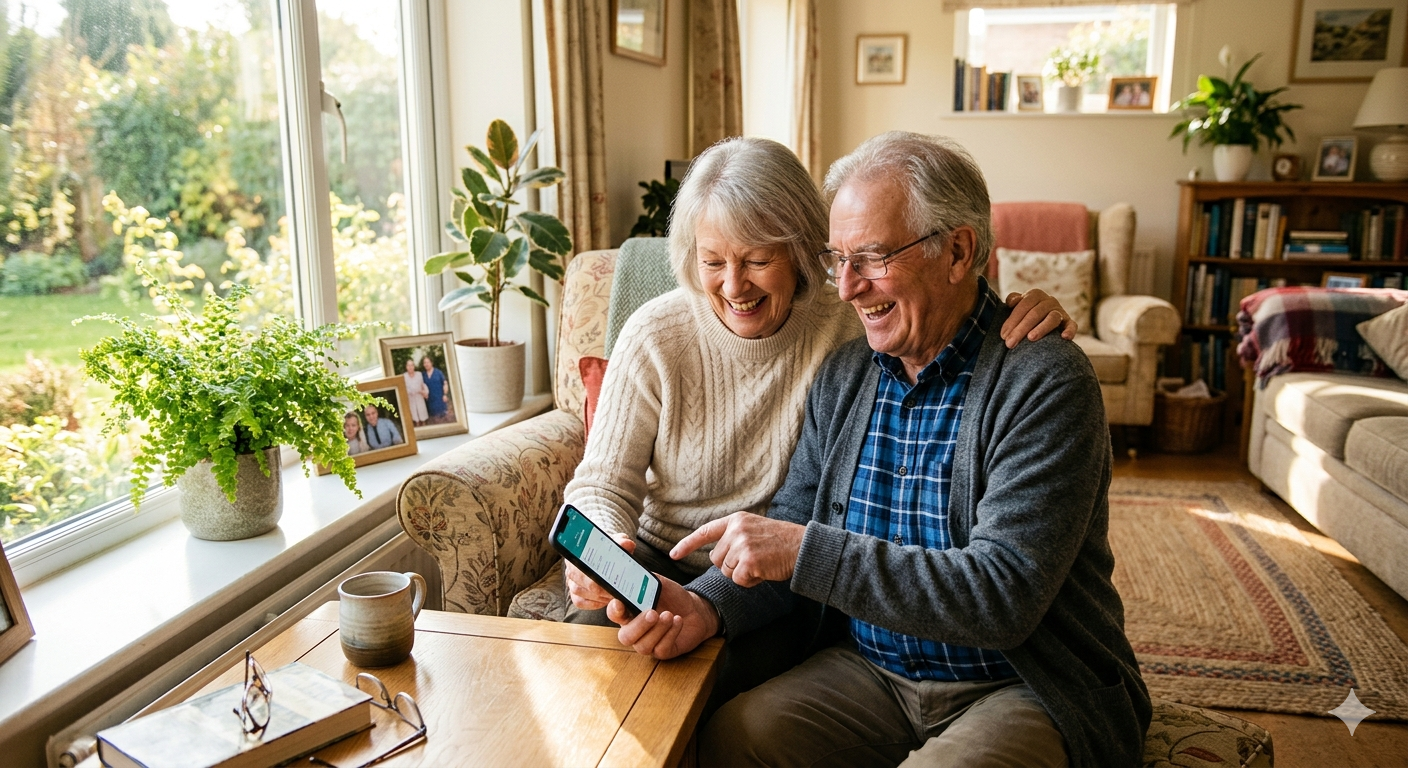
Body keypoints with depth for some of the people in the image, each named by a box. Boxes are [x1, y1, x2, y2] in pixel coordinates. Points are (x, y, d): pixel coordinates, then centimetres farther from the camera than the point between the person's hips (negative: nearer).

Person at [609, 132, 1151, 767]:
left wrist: (806, 550, -27)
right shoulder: (841, 375, 3)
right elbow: (790, 530, 6)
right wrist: (706, 606, -14)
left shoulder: (1045, 382, -16)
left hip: (1023, 687, -3)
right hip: (869, 670, 4)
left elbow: (1003, 597, -24)